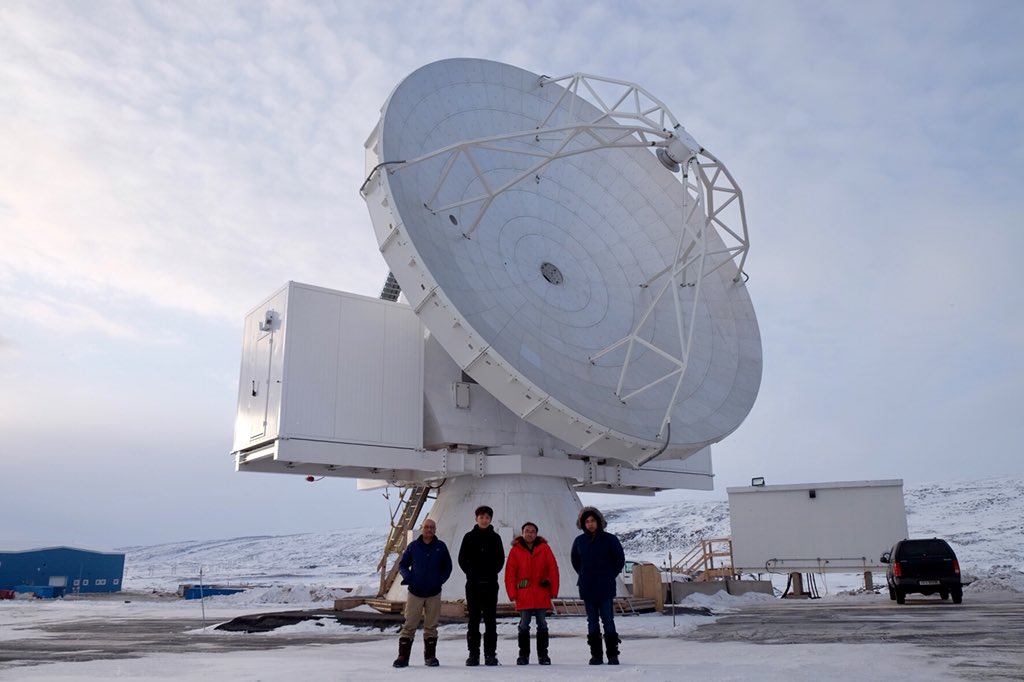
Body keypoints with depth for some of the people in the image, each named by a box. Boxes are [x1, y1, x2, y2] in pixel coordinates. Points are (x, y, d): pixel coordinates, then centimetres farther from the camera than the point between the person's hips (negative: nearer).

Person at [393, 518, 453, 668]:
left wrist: (441, 580, -4)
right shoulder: (413, 546, 2)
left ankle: (430, 656, 19)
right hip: (415, 592, -1)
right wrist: (407, 576, -10)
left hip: (434, 593, 1)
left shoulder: (441, 547, 3)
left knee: (431, 626, 9)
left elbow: (447, 567, 11)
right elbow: (402, 564, 9)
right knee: (409, 625, -3)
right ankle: (403, 656, 4)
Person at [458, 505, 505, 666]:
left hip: (490, 584, 0)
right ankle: (473, 654, 10)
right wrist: (471, 574, -4)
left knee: (490, 619, 2)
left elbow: (500, 559, 6)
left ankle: (490, 654, 7)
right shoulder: (469, 537, 4)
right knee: (474, 619, 4)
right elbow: (462, 559, 4)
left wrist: (492, 573, -4)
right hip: (473, 584, 0)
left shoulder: (495, 537, 5)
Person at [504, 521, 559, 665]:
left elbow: (553, 569, 1)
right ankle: (523, 655, 14)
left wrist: (553, 590, -2)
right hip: (523, 596, -1)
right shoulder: (515, 550, 0)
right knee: (524, 626, 5)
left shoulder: (544, 548, 1)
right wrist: (512, 594, -6)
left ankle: (543, 655, 16)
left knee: (542, 625, 7)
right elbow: (510, 573, -1)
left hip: (542, 595, 1)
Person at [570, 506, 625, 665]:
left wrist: (610, 576, 1)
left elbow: (620, 560, 3)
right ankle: (596, 655, 14)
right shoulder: (579, 541, 2)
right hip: (587, 588, 3)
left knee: (608, 620, -3)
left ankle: (613, 655, 4)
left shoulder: (610, 539, -6)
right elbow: (575, 560, 18)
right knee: (592, 621, 8)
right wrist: (584, 575, 11)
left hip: (605, 588, -3)